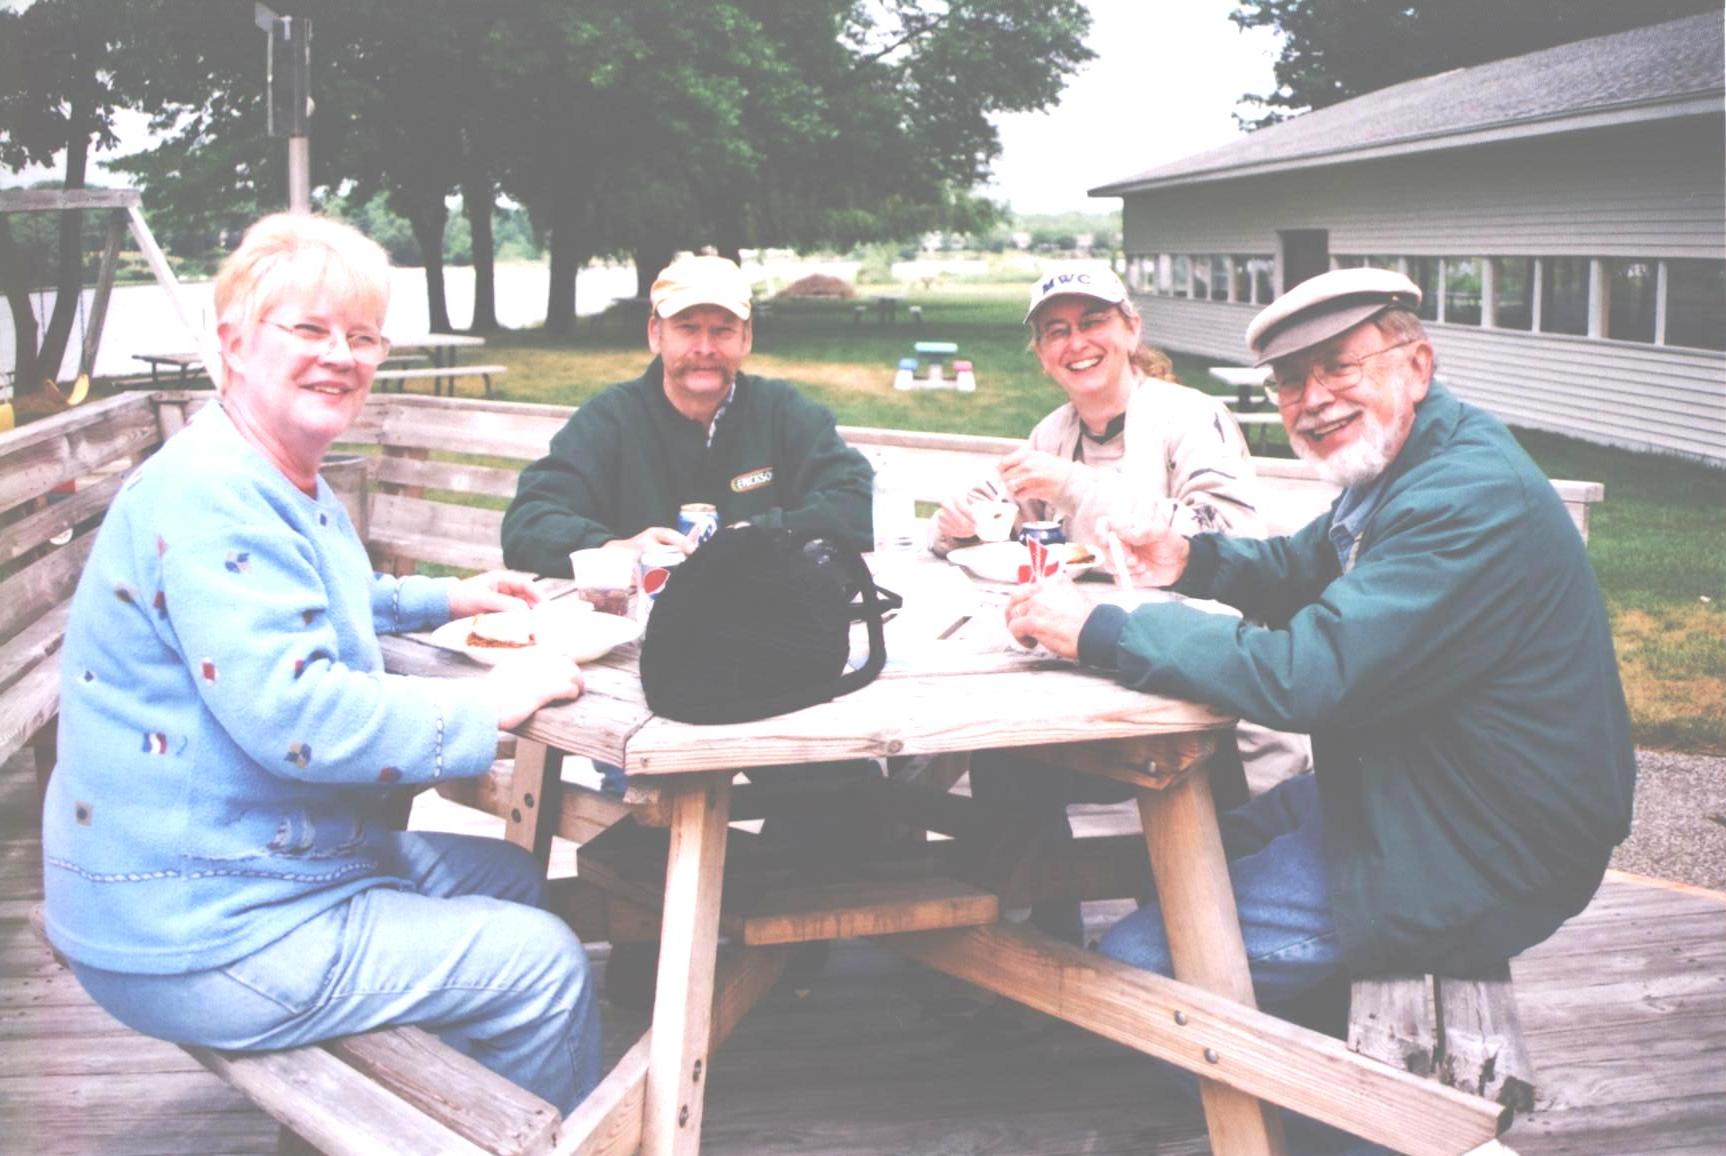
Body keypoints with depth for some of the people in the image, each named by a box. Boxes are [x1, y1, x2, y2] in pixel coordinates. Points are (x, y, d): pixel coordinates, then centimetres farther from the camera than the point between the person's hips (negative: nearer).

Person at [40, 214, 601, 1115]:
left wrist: (445, 599, 20)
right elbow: (292, 714, -32)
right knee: (541, 962, -8)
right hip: (197, 944, -11)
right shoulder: (208, 499, -24)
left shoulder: (284, 483, 12)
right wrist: (491, 704, -24)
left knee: (511, 877, 22)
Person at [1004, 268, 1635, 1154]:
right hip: (1389, 794, 10)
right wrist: (1193, 561, 0)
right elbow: (1301, 570, 21)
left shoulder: (1472, 500, -26)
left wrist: (1097, 631, -26)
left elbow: (1308, 674, -33)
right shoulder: (1399, 465, 6)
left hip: (1468, 864, -10)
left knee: (1138, 961, -12)